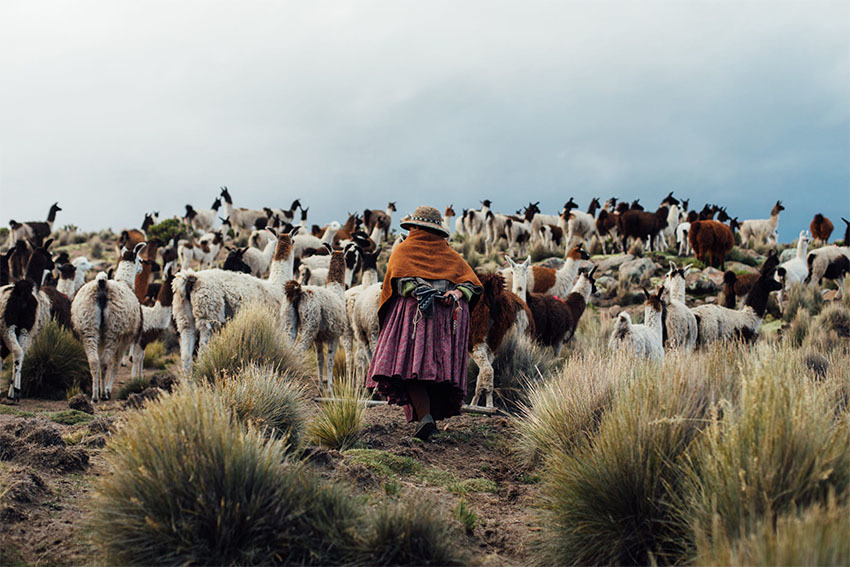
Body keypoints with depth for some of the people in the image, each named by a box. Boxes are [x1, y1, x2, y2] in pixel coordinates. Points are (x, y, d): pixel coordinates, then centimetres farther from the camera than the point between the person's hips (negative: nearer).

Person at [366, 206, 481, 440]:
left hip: (414, 309, -4)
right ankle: (436, 416, 9)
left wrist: (415, 292, -18)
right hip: (451, 315, 4)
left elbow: (399, 275, -6)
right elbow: (471, 282, 8)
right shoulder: (450, 254, 24)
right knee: (441, 366, 9)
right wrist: (456, 293, -8)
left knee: (410, 365, -10)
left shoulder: (404, 249, 16)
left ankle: (424, 415, -28)